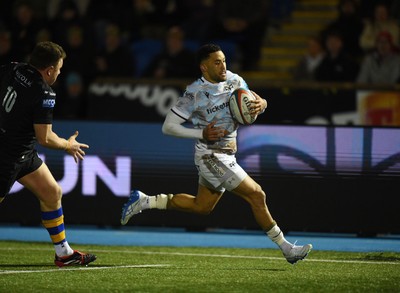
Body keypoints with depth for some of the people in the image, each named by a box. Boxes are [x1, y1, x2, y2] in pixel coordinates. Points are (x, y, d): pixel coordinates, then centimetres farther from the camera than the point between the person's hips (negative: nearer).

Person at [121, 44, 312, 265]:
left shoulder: (234, 80, 1)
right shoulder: (195, 94, -18)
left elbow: (255, 100, 14)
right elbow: (168, 126, -14)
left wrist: (260, 104, -11)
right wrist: (202, 134, -23)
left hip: (227, 154, 8)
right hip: (211, 157, -8)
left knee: (202, 206, 20)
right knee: (256, 195, -10)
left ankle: (144, 201, 27)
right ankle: (286, 248, 0)